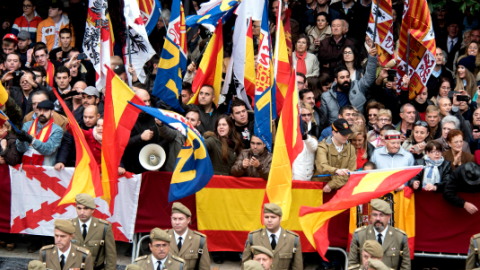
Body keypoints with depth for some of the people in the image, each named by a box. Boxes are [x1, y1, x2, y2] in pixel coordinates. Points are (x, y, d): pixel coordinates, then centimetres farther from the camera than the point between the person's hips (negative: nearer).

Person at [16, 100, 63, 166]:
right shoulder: (27, 125, 14)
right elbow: (21, 149, 5)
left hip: (44, 169, -4)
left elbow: (49, 150, -11)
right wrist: (21, 140, -17)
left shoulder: (57, 130, 4)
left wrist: (31, 140, -23)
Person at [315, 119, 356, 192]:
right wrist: (336, 171, -42)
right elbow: (321, 167, -21)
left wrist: (331, 185, -11)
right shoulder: (323, 146, -3)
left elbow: (351, 173, 1)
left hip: (340, 188, 4)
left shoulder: (351, 148, 10)